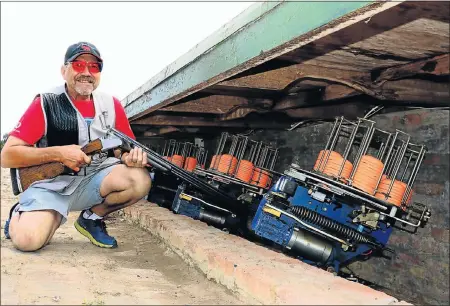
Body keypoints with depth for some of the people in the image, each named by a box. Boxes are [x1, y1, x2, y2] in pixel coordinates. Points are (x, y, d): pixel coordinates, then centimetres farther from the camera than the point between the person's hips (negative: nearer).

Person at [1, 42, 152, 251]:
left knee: (140, 180, -25)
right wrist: (58, 153, -22)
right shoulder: (45, 103, -7)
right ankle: (19, 215, 13)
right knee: (28, 239, -28)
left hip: (95, 180, 3)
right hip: (51, 183, -2)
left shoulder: (111, 105, 3)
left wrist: (132, 156, -20)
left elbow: (125, 149, 6)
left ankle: (91, 218, 4)